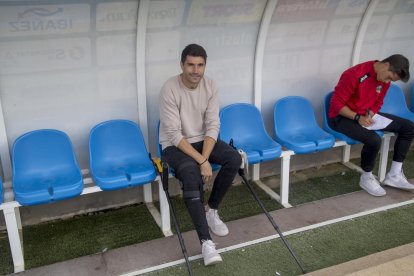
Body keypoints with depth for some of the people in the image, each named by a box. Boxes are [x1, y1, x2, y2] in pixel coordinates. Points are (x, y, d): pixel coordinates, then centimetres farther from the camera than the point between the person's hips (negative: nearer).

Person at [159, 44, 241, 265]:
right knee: (191, 174, -34)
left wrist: (205, 157, -24)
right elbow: (175, 135, -24)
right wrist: (202, 162, -29)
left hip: (202, 139, 5)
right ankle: (206, 241, -31)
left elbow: (212, 126, -10)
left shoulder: (210, 86, -8)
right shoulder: (170, 89, -22)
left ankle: (211, 210, 1)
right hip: (174, 145, -5)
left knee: (234, 159, -19)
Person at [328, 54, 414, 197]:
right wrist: (358, 117, -27)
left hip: (366, 115, 9)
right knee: (374, 140, -34)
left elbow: (377, 103, 11)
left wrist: (369, 115, -9)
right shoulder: (354, 75, -24)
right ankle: (366, 178, -5)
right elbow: (336, 104, -22)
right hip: (341, 117, -8)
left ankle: (394, 175, 6)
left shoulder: (385, 78, 0)